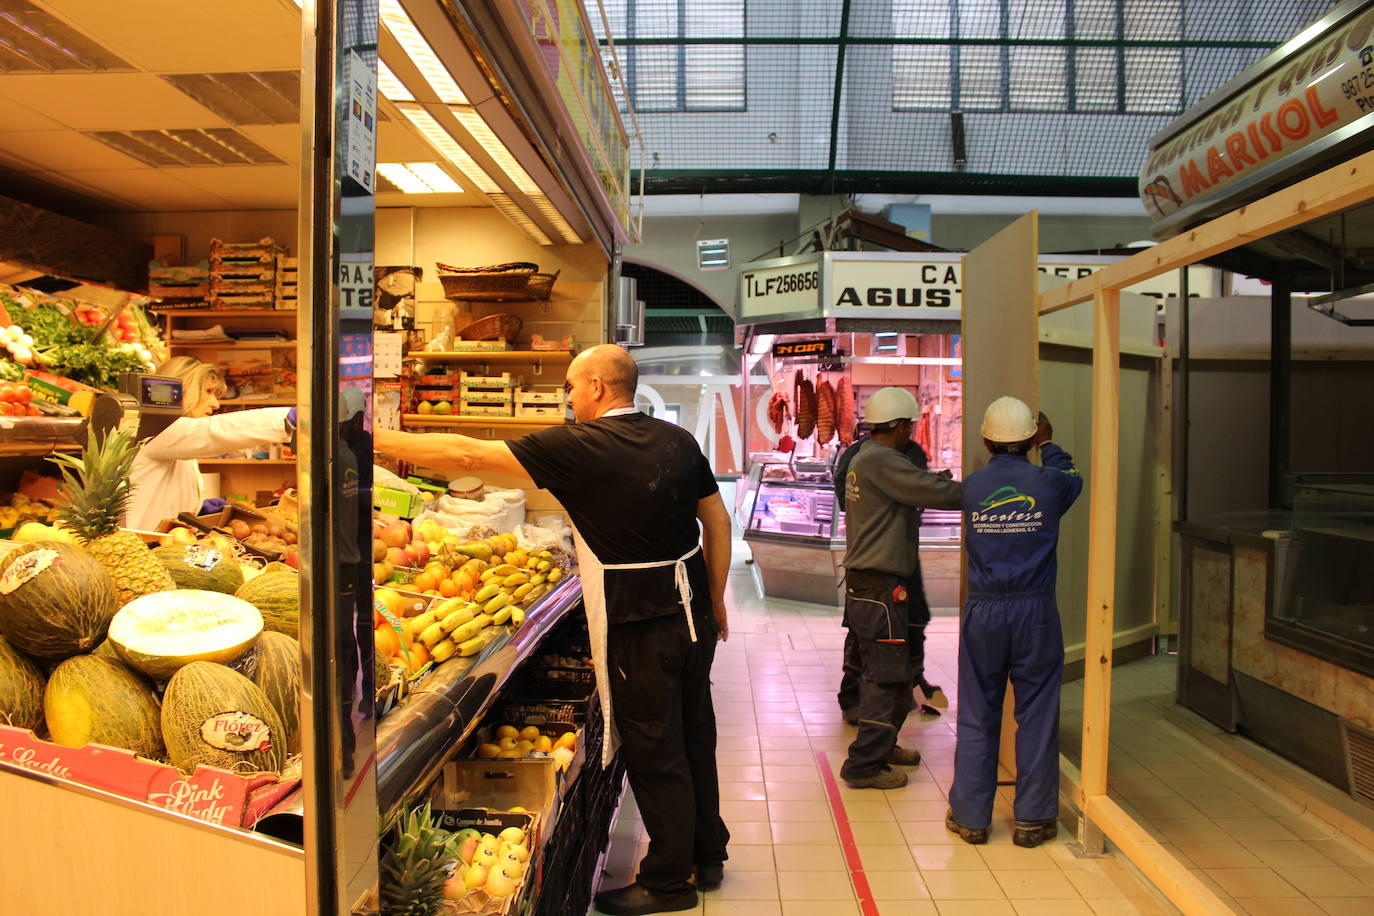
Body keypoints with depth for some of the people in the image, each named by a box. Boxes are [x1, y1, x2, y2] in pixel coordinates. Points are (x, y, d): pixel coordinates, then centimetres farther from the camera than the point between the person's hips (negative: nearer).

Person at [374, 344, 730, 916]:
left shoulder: (580, 445, -15)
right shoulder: (678, 440, 4)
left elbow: (467, 456, -15)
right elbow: (717, 522, 10)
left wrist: (375, 439, -6)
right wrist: (716, 600, 20)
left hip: (640, 625, -7)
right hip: (693, 611, 7)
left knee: (654, 754, 7)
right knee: (695, 736, 20)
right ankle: (708, 857, 37)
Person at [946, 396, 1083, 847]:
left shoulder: (972, 485, -1)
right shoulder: (1047, 483, -4)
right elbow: (1072, 478, 21)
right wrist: (1048, 445, 37)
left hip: (983, 611, 1)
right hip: (1035, 611, -1)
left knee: (976, 716, 8)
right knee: (1037, 716, 9)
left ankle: (970, 815, 17)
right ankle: (1032, 818, 17)